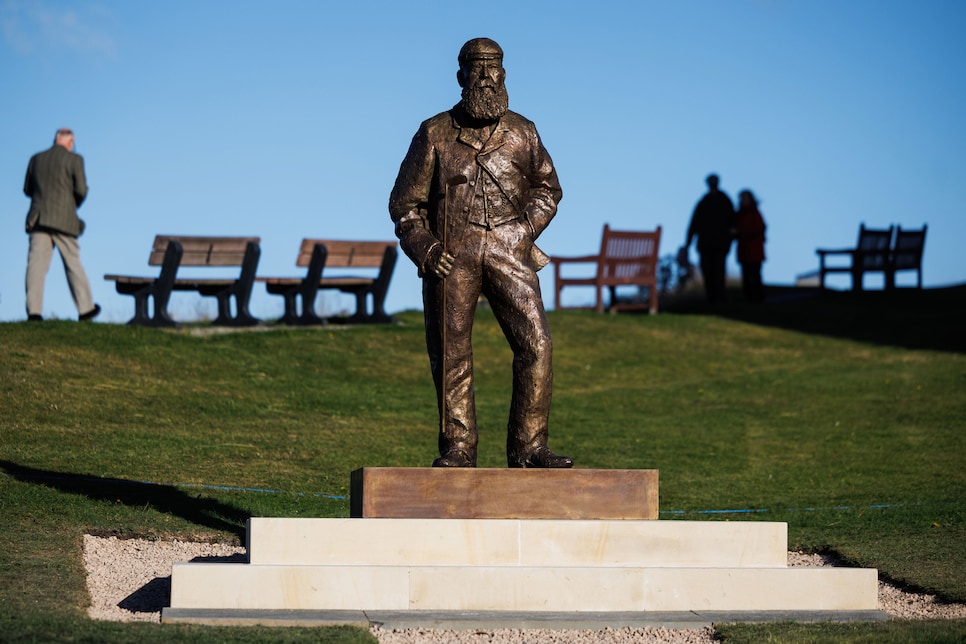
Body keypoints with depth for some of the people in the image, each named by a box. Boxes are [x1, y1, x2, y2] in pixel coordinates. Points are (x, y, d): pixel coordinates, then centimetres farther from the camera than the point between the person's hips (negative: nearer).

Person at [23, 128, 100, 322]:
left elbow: (28, 189, 17)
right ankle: (85, 308, 16)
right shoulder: (74, 160, -1)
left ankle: (34, 311, -16)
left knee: (36, 264, -5)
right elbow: (81, 190, -7)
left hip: (38, 218, 3)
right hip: (64, 219, -3)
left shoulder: (36, 159, 12)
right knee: (73, 264, 8)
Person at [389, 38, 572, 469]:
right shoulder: (435, 134, 5)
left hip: (508, 252, 1)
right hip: (451, 255, -1)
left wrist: (527, 228, 6)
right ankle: (458, 450, 11)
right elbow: (405, 202, 7)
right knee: (451, 355, 1)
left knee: (535, 345, -11)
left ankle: (527, 447, -6)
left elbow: (547, 188, 24)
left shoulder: (522, 133, 10)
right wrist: (424, 249, -8)